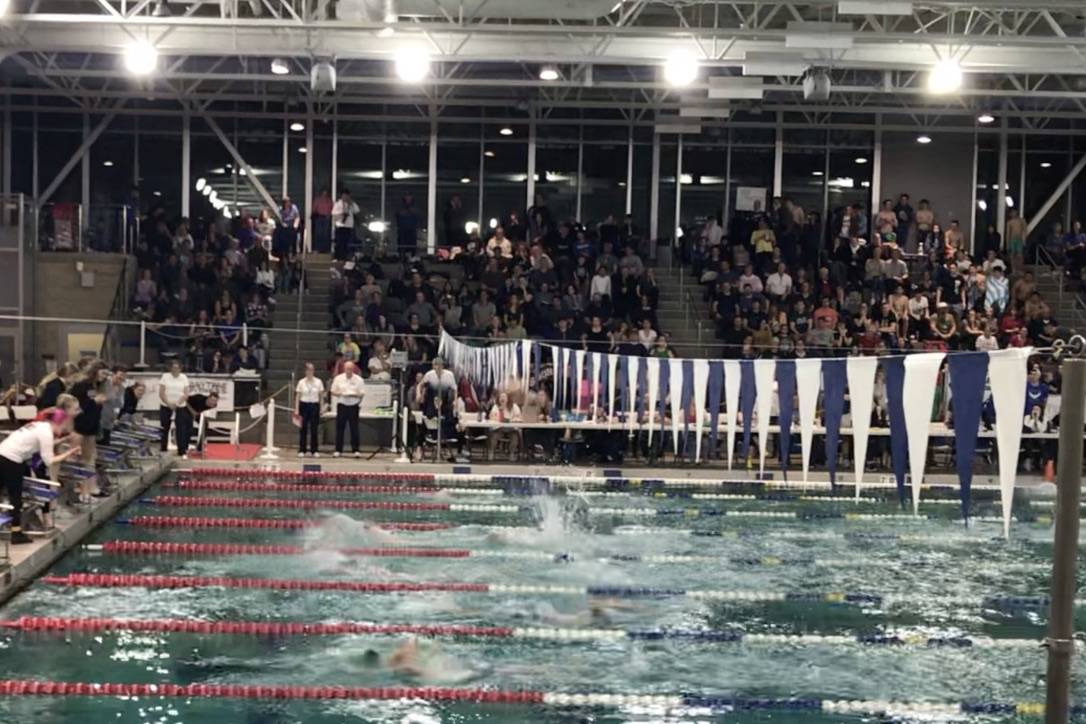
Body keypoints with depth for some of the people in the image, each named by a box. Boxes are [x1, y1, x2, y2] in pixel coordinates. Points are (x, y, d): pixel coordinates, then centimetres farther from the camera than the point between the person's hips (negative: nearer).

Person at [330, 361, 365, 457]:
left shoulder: (358, 380, 0)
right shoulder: (338, 378, 3)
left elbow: (362, 394, 0)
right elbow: (333, 392, 5)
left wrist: (354, 395, -18)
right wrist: (341, 394, -14)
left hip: (353, 406, -1)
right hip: (342, 405, 1)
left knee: (354, 428, 0)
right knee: (339, 428, 3)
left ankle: (355, 450, 5)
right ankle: (338, 450, 9)